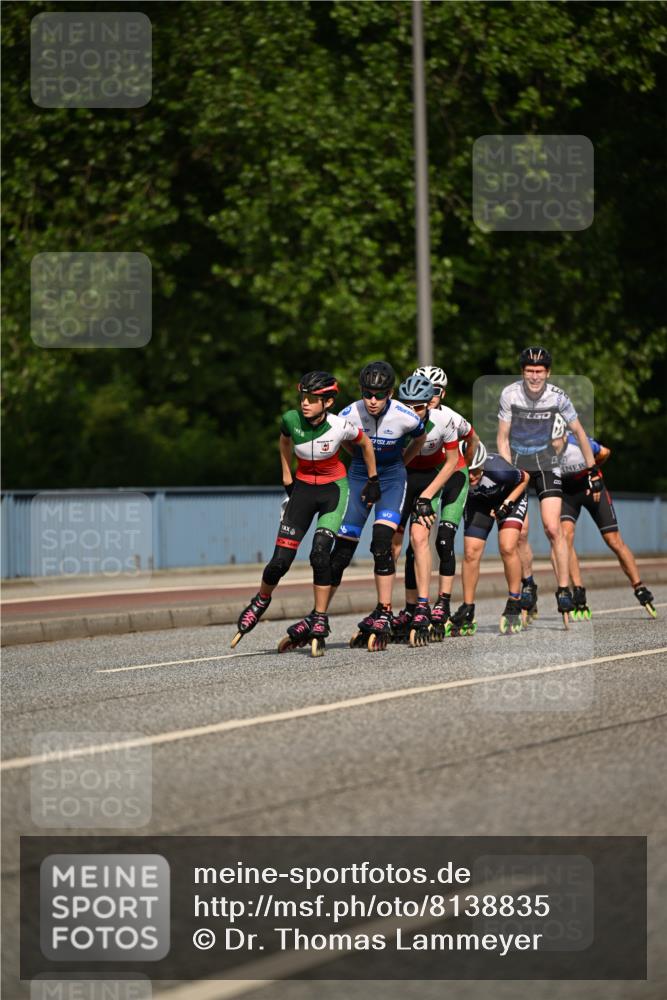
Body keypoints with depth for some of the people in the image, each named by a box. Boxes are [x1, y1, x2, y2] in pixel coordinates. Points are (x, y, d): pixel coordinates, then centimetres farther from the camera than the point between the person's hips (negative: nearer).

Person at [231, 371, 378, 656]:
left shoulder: (341, 426, -22)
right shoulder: (291, 419, -16)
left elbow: (365, 444, 0)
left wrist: (373, 479, 7)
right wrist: (287, 478, 9)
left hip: (333, 490, -2)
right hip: (303, 488, 2)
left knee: (320, 554, -22)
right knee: (280, 561, -4)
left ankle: (319, 621, -7)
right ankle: (261, 601, 27)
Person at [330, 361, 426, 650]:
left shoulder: (406, 417, -19)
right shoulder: (349, 415, -19)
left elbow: (420, 439, 6)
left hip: (392, 476, -1)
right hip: (359, 475, 1)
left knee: (382, 542, -20)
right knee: (342, 550, -5)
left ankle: (383, 616, -13)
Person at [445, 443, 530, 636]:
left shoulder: (497, 470, -41)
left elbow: (524, 478, -19)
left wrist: (507, 504, -23)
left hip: (510, 497, -3)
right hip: (478, 502, 3)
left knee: (508, 548, -21)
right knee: (471, 553, -7)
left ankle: (514, 607, -6)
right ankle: (467, 615, 4)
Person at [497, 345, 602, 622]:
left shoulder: (557, 397, -14)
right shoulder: (510, 394, -17)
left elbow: (578, 432, -1)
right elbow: (502, 439, -9)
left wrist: (593, 471, 1)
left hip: (545, 462, 0)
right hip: (514, 460, 0)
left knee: (553, 529, -14)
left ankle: (564, 590, -8)